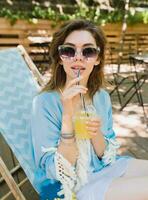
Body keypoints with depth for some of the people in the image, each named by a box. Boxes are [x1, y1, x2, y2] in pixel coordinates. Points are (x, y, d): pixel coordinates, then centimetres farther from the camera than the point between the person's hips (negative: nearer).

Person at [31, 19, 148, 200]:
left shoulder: (102, 97, -5)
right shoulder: (45, 102, -21)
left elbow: (106, 156, -1)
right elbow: (59, 174, -21)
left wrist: (96, 133, -22)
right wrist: (68, 116, -32)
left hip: (104, 168, 5)